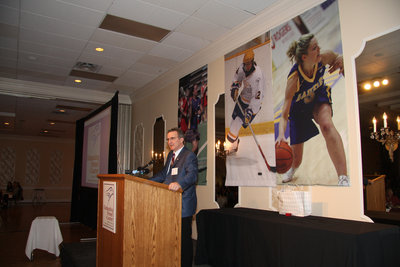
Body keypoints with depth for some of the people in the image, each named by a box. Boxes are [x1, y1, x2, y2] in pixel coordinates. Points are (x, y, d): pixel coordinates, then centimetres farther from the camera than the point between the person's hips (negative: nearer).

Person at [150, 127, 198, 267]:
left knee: (184, 238, 1)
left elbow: (192, 175, -28)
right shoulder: (171, 155, 15)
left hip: (183, 205, -9)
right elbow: (163, 174, 23)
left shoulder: (189, 156, -13)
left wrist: (179, 183, -47)